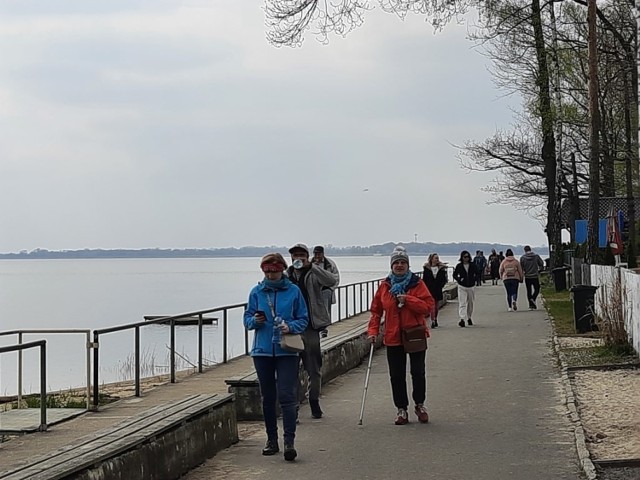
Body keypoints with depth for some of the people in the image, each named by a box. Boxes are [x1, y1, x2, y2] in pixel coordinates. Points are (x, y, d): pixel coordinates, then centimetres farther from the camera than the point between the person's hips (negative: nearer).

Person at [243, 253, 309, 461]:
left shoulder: (293, 291, 0)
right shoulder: (257, 292, 6)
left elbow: (303, 319, 4)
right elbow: (247, 318, 9)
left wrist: (290, 327, -16)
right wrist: (255, 320, -13)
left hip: (286, 351, -3)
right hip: (262, 351, 3)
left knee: (287, 396, -10)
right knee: (267, 397, 10)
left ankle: (289, 442, -12)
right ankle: (271, 440, 20)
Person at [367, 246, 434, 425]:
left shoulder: (417, 284, -4)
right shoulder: (385, 286, 3)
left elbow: (428, 305, -12)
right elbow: (376, 310, 7)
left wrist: (407, 300, -21)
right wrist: (373, 331, -4)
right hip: (393, 337, 2)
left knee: (418, 372, 4)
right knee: (396, 375, 5)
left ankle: (420, 405, 23)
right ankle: (401, 409, 17)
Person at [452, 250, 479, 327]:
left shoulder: (473, 265, 1)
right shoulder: (459, 266, -2)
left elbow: (477, 274, 11)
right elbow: (454, 275, 6)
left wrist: (475, 279, -9)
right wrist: (459, 279, -13)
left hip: (471, 287, 2)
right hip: (462, 287, -2)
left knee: (470, 303, 13)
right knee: (462, 303, -14)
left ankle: (469, 318, 32)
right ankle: (462, 319, -23)